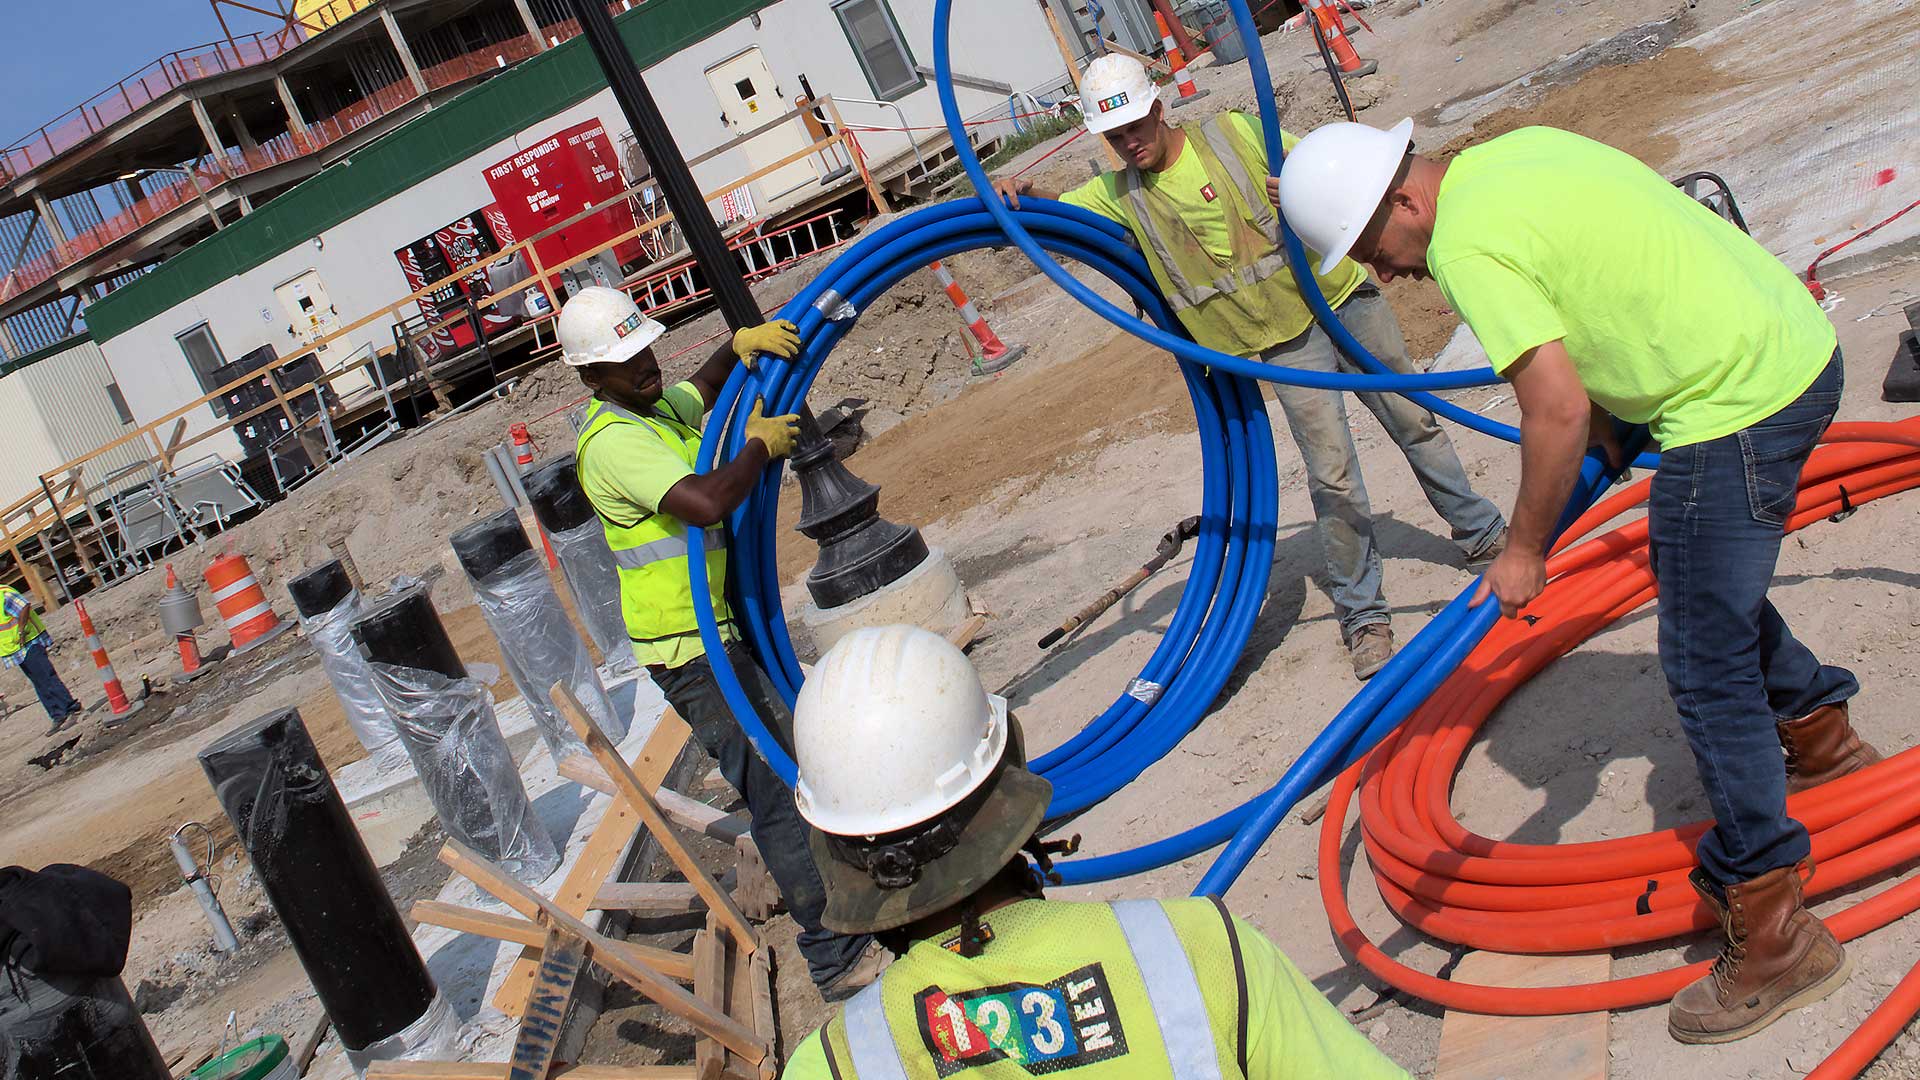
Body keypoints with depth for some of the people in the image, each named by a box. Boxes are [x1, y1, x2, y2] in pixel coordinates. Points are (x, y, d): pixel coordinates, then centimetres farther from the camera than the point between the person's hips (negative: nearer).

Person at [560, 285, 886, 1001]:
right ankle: (837, 961, -5)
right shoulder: (615, 441, -23)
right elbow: (706, 503, -38)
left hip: (727, 627, 10)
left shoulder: (658, 406, 9)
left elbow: (703, 388, 31)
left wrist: (739, 344, 8)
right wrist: (761, 444, -19)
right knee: (777, 793, -10)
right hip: (693, 652, -10)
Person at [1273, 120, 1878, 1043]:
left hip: (1739, 402, -10)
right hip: (1795, 339, 10)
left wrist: (1524, 551, -10)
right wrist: (1613, 411, 17)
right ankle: (1820, 737, 48)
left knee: (1705, 664, -3)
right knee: (1707, 573, 29)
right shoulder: (1511, 152, 10)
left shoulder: (1467, 246, -19)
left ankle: (1772, 936, 4)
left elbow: (1559, 411, -23)